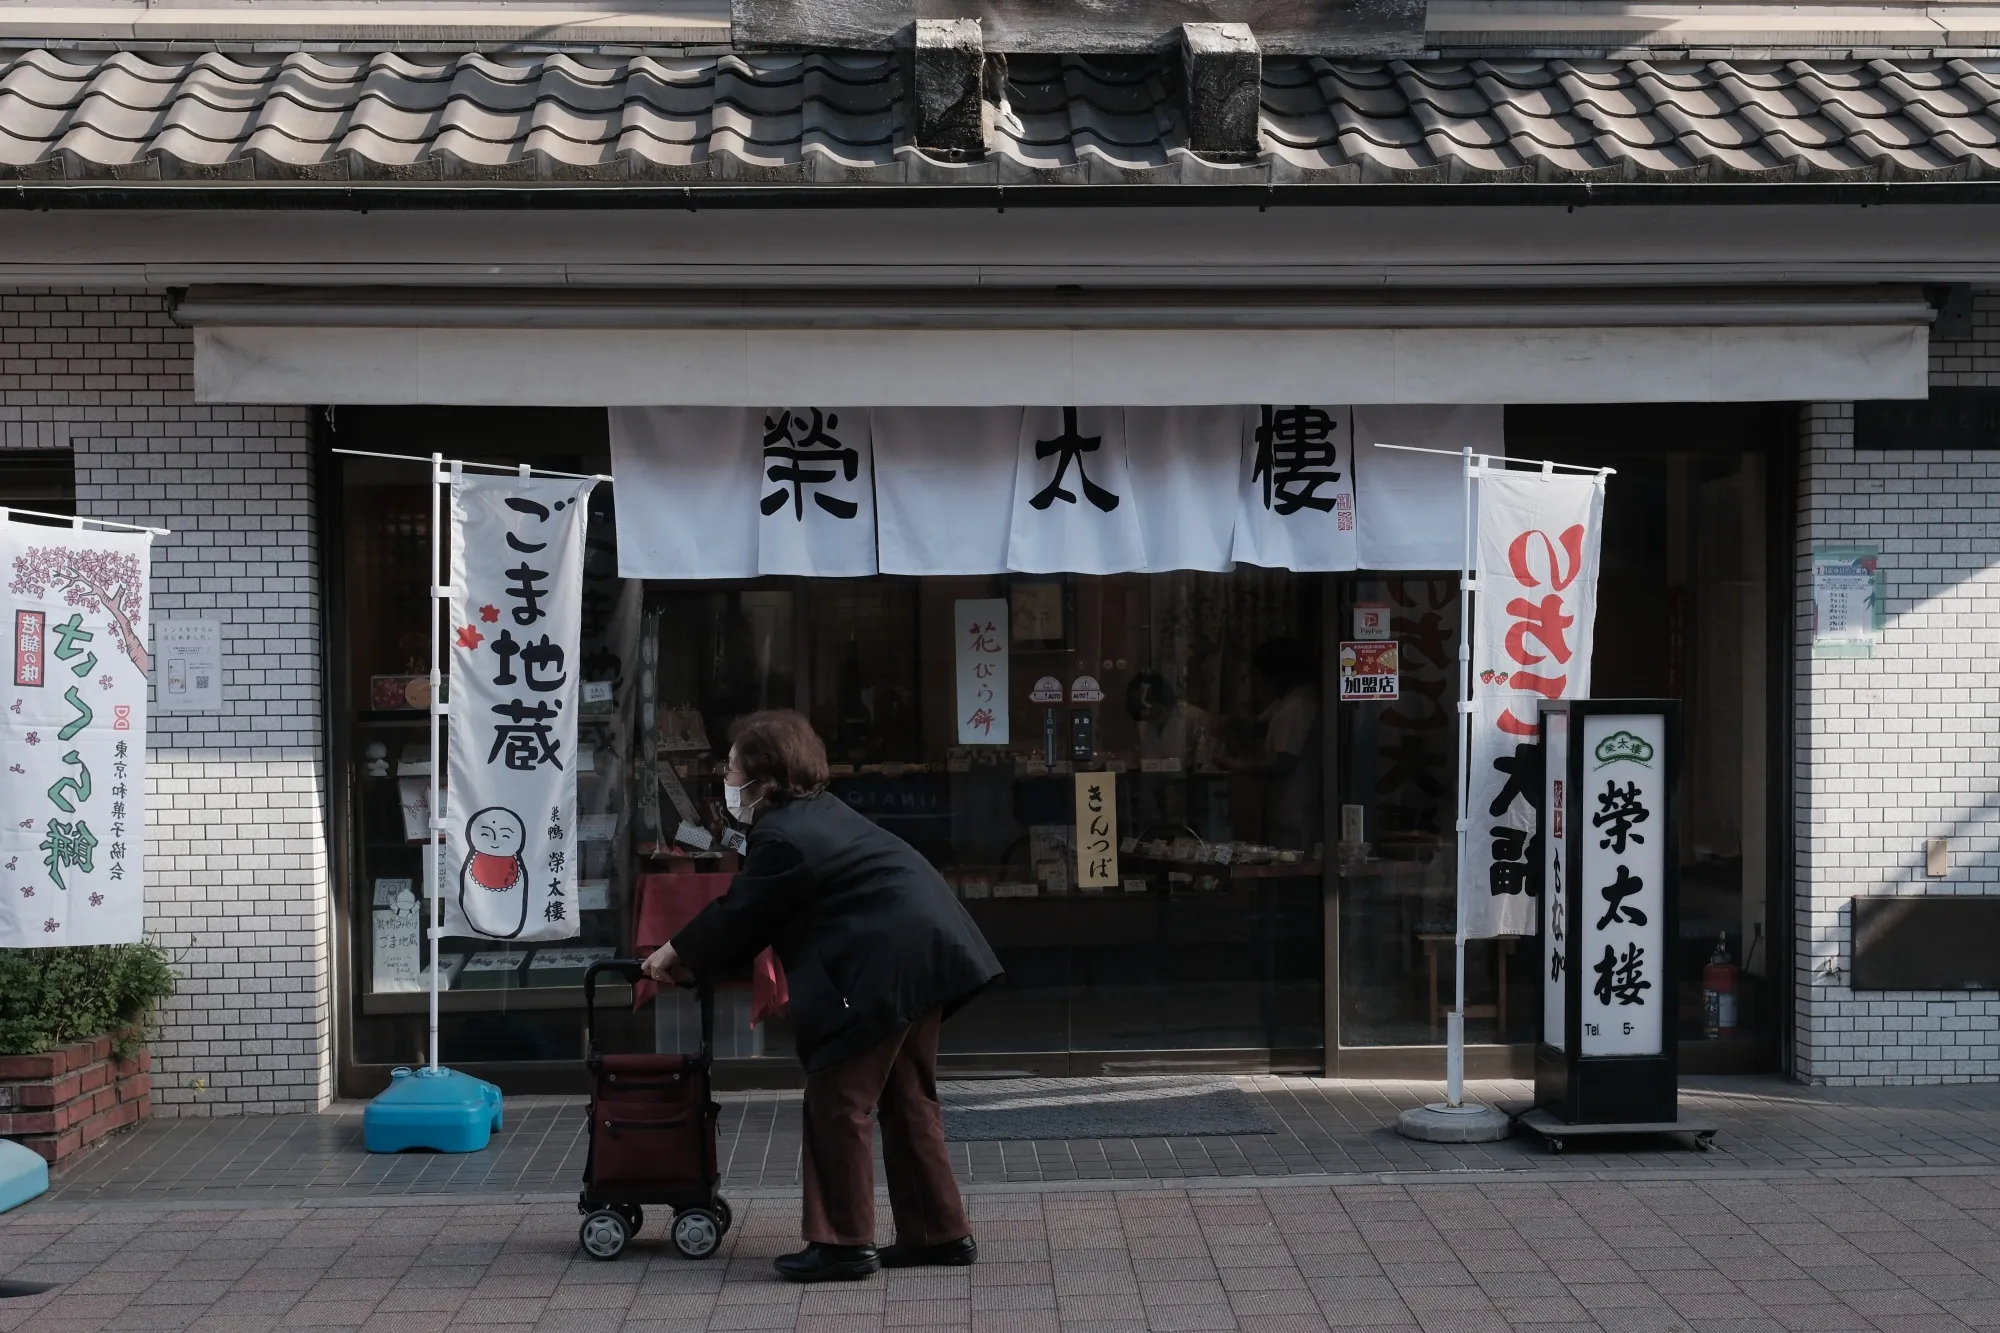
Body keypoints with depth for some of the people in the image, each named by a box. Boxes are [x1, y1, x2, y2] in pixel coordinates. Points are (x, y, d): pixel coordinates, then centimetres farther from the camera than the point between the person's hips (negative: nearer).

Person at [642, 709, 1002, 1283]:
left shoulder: (782, 838, -16)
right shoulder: (817, 811, 16)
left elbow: (738, 915, -5)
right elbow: (755, 911, 21)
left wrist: (678, 956, 11)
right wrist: (692, 957, 21)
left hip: (885, 966, -11)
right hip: (923, 955, 11)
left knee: (836, 1101, -2)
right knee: (906, 1097, 16)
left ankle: (843, 1242, 3)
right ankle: (941, 1232, 21)